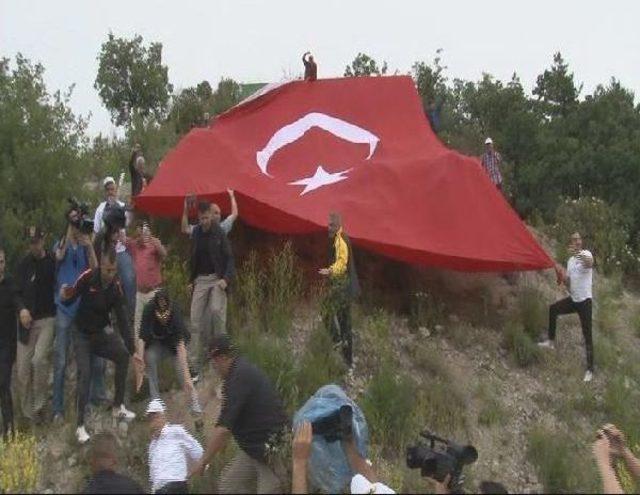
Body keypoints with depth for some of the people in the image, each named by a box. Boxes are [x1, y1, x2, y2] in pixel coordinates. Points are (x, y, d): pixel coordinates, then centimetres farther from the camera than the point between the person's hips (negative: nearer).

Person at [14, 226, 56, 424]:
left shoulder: (53, 261, -3)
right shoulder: (23, 265, 8)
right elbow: (16, 291, 10)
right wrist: (22, 309, -7)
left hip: (48, 320, -4)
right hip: (27, 321, 4)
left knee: (39, 359, -21)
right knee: (23, 368, 2)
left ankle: (39, 406, -6)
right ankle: (27, 411, 17)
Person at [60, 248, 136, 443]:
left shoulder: (116, 288, -11)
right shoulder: (87, 278, -21)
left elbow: (122, 320, -10)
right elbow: (69, 299, -12)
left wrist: (132, 349, -14)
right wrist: (64, 296, -38)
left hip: (102, 332, 4)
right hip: (82, 334, -4)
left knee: (123, 355, -10)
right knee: (84, 374, -18)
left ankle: (118, 407, 7)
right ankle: (80, 426, -13)